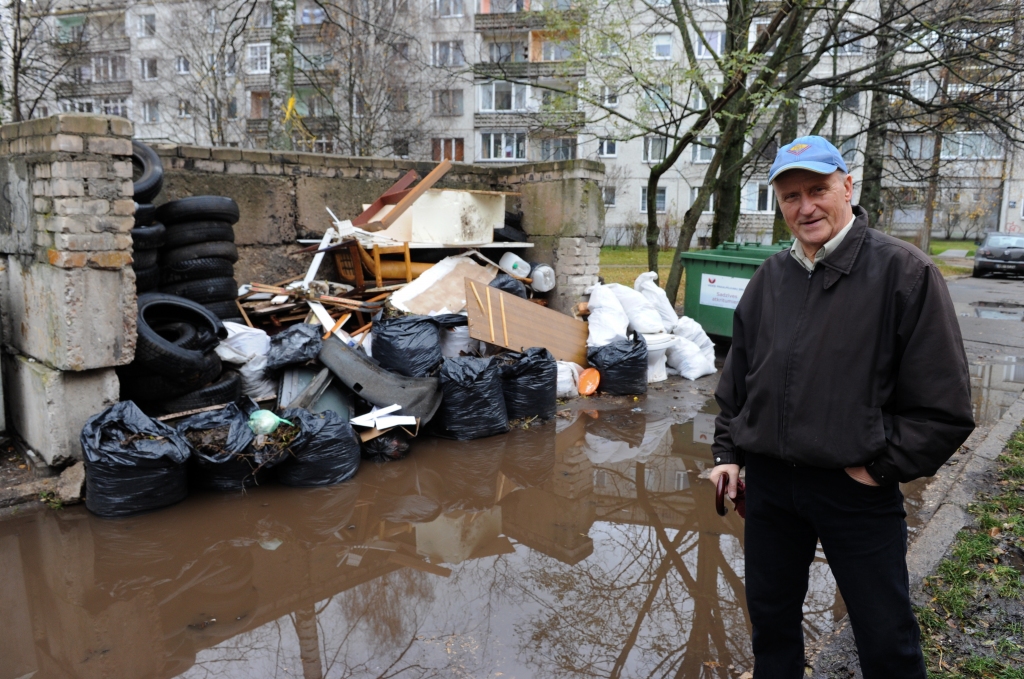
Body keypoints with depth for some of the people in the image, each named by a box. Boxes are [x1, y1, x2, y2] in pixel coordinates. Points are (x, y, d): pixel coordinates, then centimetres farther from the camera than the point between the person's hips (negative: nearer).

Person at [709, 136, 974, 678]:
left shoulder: (904, 272, -10)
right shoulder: (769, 277, 6)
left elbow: (945, 405, -10)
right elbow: (737, 378, 15)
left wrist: (880, 464, -11)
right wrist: (727, 451, 11)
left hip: (858, 488, -4)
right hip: (768, 481, 5)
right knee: (770, 615, 20)